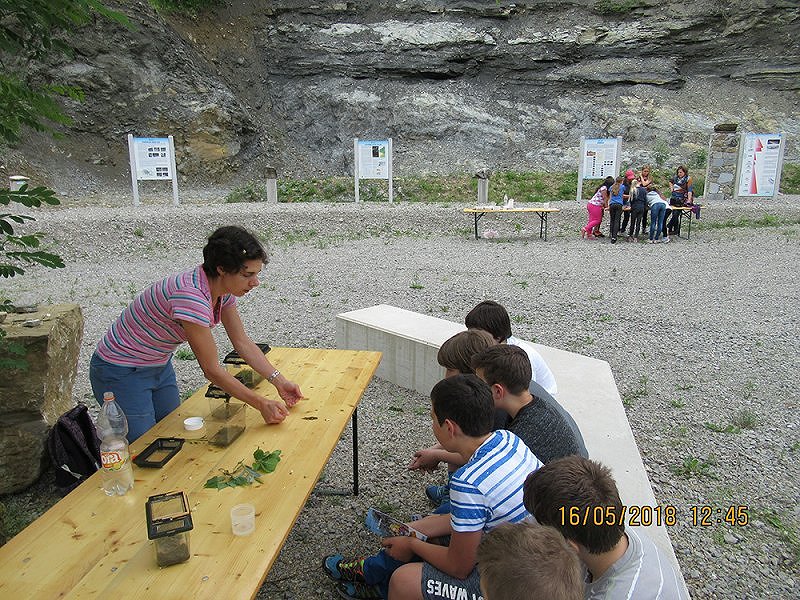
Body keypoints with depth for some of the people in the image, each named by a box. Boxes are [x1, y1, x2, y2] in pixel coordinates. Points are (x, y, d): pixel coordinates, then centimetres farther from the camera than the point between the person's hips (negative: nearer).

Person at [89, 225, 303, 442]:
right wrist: (261, 404, -25)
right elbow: (212, 370, -30)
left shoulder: (223, 289, -9)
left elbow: (243, 342, -2)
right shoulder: (191, 295, -35)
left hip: (160, 367, 8)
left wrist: (279, 381, -10)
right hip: (121, 373, -8)